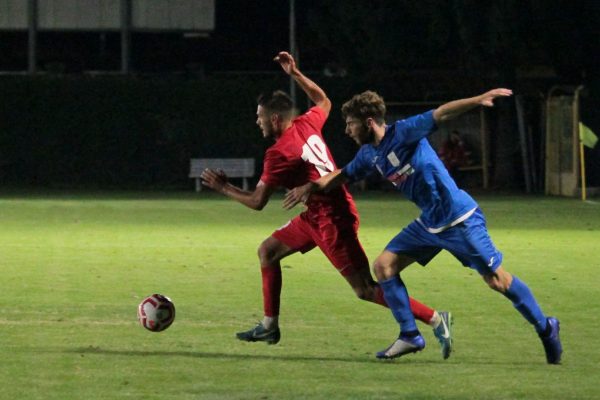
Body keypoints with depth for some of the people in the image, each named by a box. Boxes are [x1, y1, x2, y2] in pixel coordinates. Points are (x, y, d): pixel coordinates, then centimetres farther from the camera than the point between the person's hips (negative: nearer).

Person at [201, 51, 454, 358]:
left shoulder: (279, 153, -19)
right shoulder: (307, 125, 2)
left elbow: (257, 202, -13)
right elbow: (324, 102, 27)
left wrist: (223, 187, 1)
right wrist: (296, 75, 26)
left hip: (331, 221, -10)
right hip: (317, 215, 10)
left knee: (365, 290, -9)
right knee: (268, 251, 15)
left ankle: (436, 321, -11)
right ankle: (269, 327, 21)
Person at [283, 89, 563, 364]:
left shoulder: (403, 133, -19)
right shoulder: (369, 154, 6)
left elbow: (441, 114, -28)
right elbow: (344, 175, 23)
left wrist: (477, 100, -41)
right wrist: (311, 187, 10)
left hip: (460, 219, -8)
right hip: (429, 224, 8)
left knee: (496, 280, -5)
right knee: (383, 266, 2)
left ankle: (545, 328, 12)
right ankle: (410, 336, 9)